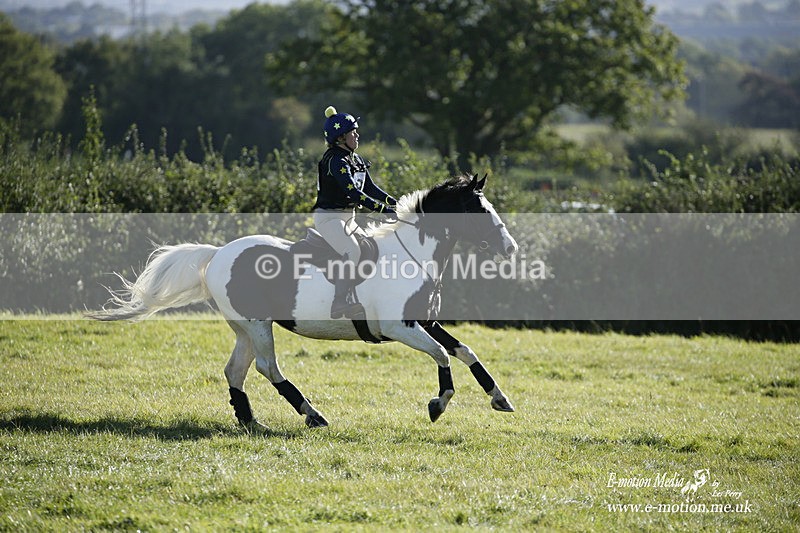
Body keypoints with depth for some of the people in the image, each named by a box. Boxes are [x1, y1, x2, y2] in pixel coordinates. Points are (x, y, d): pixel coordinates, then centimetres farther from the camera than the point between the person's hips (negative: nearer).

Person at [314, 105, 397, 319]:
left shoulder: (355, 159, 13)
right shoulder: (335, 161, -16)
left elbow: (370, 187, 16)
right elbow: (353, 192, -25)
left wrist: (394, 202, 3)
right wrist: (382, 208, -29)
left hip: (348, 218, 10)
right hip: (329, 217, -10)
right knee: (353, 251, -28)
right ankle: (341, 302, -33)